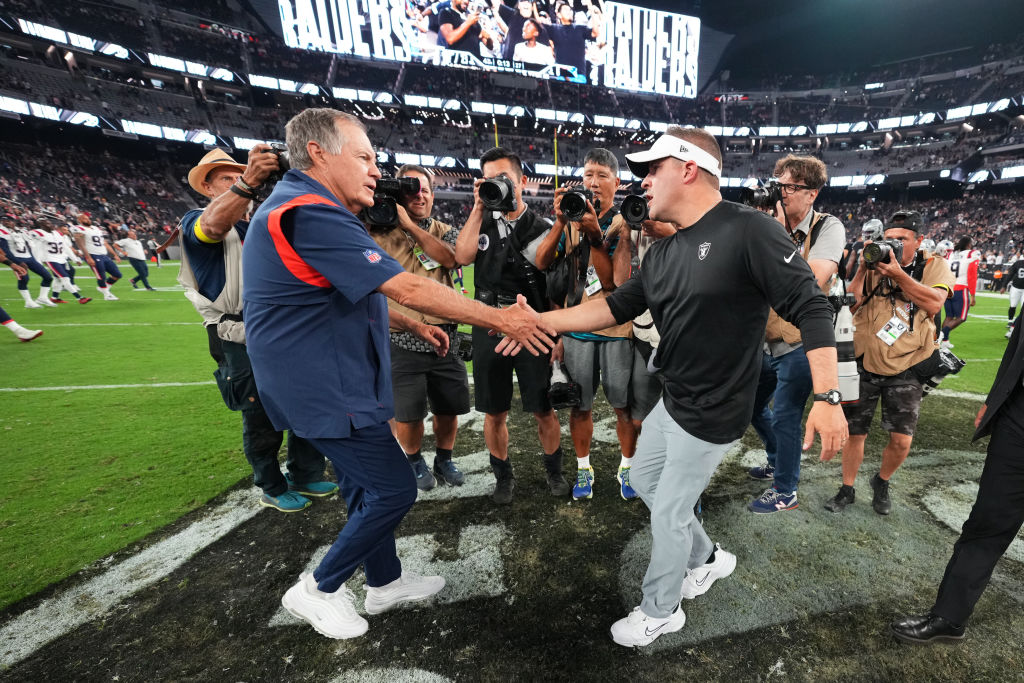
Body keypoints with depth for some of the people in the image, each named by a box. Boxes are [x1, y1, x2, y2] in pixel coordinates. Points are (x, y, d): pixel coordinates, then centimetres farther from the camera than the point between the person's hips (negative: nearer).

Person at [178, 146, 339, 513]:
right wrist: (249, 181, -40)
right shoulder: (194, 222, 1)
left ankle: (306, 477, 27)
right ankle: (273, 490, 23)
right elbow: (213, 225, -25)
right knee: (262, 420, 3)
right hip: (242, 344, -6)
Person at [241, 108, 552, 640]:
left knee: (369, 488, 20)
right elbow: (406, 287, -27)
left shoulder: (304, 207, 15)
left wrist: (415, 327, 18)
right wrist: (502, 320, -20)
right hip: (328, 390, -11)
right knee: (394, 490, 2)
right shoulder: (309, 214, -21)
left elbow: (356, 296, 20)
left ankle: (386, 582, 39)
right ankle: (319, 590, 24)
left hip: (335, 380, 11)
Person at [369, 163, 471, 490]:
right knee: (407, 413, 6)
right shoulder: (381, 231, 2)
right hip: (401, 338, -2)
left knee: (448, 408, 12)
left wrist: (409, 223, -16)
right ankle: (414, 461, 35)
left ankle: (444, 459, 37)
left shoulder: (445, 231, 9)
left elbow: (449, 257, -12)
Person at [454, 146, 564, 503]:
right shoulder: (481, 223, 10)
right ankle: (503, 476, 31)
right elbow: (462, 257, -11)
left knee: (544, 410, 5)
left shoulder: (542, 228, 3)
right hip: (489, 330, 2)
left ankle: (554, 470, 30)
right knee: (494, 412, 10)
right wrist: (479, 208, -11)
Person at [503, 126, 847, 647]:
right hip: (672, 401, 8)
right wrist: (539, 321, -2)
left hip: (712, 414, -8)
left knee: (668, 511, 7)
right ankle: (707, 558, 48)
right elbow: (617, 306, 4)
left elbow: (811, 308, -19)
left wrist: (827, 396, -24)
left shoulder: (748, 231, -19)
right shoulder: (663, 253, 5)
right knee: (643, 481, 23)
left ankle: (660, 612, 36)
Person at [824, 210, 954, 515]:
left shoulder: (934, 265, 2)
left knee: (901, 441, 0)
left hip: (905, 368, 0)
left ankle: (882, 483, 30)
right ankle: (847, 489, 24)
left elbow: (933, 303, -16)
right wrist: (862, 268, -17)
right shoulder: (874, 264, 3)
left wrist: (898, 274, -24)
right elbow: (851, 304, -8)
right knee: (855, 432, 7)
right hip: (863, 364, 1)